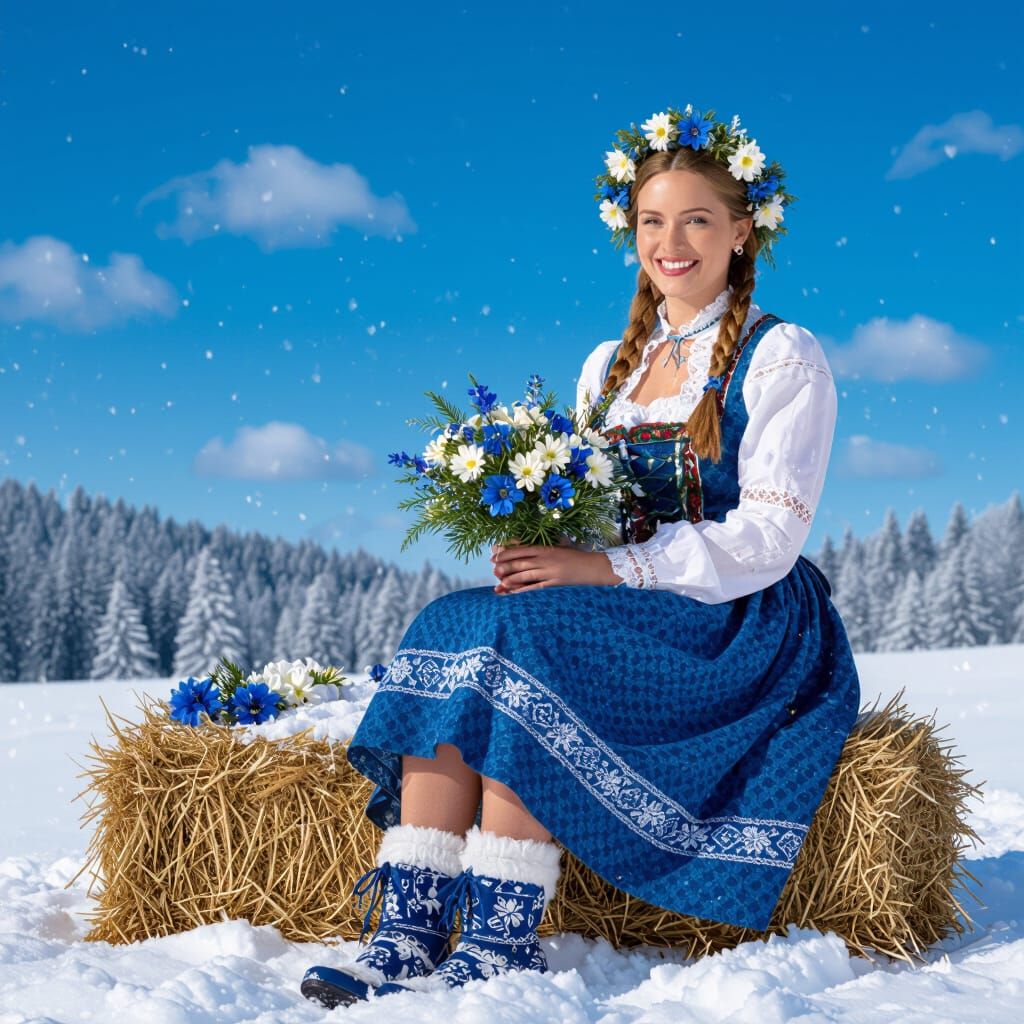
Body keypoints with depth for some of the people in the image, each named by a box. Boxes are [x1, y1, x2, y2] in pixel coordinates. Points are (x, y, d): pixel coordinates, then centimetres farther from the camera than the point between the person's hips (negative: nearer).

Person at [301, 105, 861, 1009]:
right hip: (616, 618, 6)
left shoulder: (782, 358, -2)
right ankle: (408, 934, -27)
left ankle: (502, 942, -27)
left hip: (736, 627, -6)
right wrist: (535, 548, -8)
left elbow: (770, 535, -12)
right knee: (454, 629, -23)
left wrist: (609, 567, -21)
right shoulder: (607, 364, 17)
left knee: (522, 640, -30)